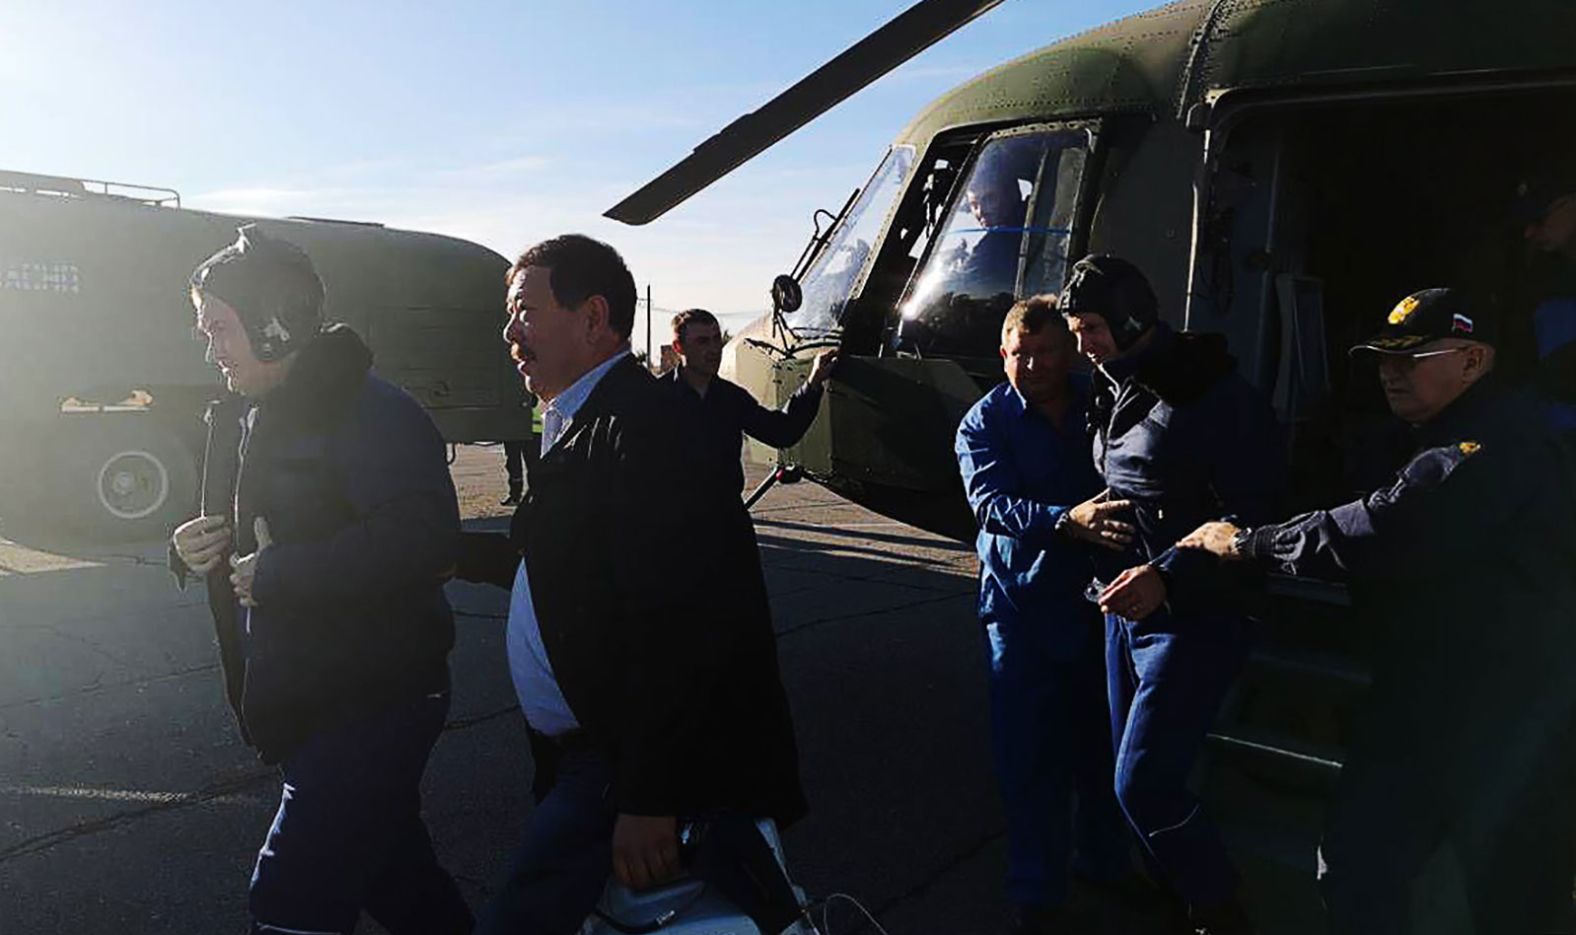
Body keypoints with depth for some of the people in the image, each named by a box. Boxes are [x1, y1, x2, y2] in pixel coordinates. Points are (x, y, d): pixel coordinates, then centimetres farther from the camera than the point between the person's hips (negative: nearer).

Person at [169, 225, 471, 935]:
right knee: (392, 868, 21)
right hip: (299, 708, 9)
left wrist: (274, 575, -24)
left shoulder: (369, 412, -18)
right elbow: (239, 540, 24)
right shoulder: (240, 420, 12)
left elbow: (423, 537, -32)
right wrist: (194, 552, -1)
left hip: (371, 707, -9)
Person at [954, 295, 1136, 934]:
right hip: (1023, 603, -2)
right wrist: (1067, 518, -35)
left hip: (1097, 598, 2)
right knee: (1031, 754, 1)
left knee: (1101, 738, 12)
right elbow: (991, 504, -18)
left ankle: (1104, 861, 35)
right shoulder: (985, 423, -3)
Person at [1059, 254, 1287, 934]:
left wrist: (1168, 576, -28)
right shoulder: (1113, 394, 9)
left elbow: (1256, 518, -19)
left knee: (1143, 785, -8)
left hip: (1192, 619, -8)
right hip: (1124, 611, 8)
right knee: (1137, 772, 15)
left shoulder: (1214, 395, -17)